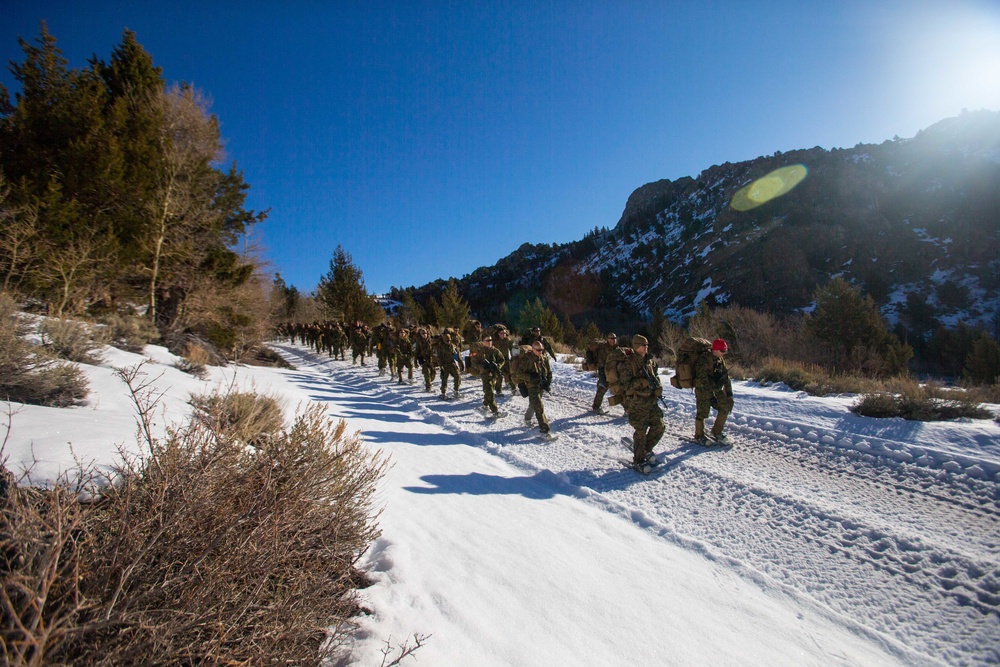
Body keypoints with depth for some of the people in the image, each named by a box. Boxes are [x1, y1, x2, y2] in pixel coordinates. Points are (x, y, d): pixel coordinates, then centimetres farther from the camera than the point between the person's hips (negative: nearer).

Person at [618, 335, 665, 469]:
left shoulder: (650, 361, 10)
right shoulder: (628, 363, -11)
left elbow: (655, 376, 25)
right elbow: (625, 384, -15)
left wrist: (658, 387, 5)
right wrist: (643, 382, -25)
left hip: (652, 401, 7)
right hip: (637, 403, -7)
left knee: (659, 427, 7)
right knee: (641, 431, -4)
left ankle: (646, 450, 29)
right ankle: (638, 459, 14)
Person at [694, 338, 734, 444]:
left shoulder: (721, 360, 3)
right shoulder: (704, 360, -22)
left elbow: (726, 377, 10)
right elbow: (703, 380, -25)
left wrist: (729, 392, 4)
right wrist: (710, 396, -27)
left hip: (716, 389, 8)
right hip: (703, 389, -8)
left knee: (725, 407, 1)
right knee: (702, 412, -7)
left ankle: (716, 432, 17)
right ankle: (698, 436, 12)